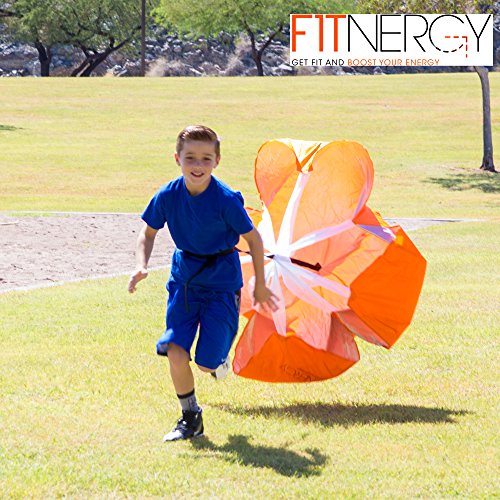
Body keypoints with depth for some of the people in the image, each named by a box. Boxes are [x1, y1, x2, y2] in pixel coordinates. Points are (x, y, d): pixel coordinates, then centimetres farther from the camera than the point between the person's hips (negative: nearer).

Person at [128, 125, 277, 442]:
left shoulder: (226, 199, -19)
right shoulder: (168, 196, -9)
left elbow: (253, 238, -6)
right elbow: (149, 232, 8)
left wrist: (260, 286, 0)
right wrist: (142, 266, -10)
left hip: (221, 282, -3)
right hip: (184, 280, 3)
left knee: (206, 362, -8)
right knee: (175, 352, -12)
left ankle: (219, 359, 31)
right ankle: (190, 418, 9)